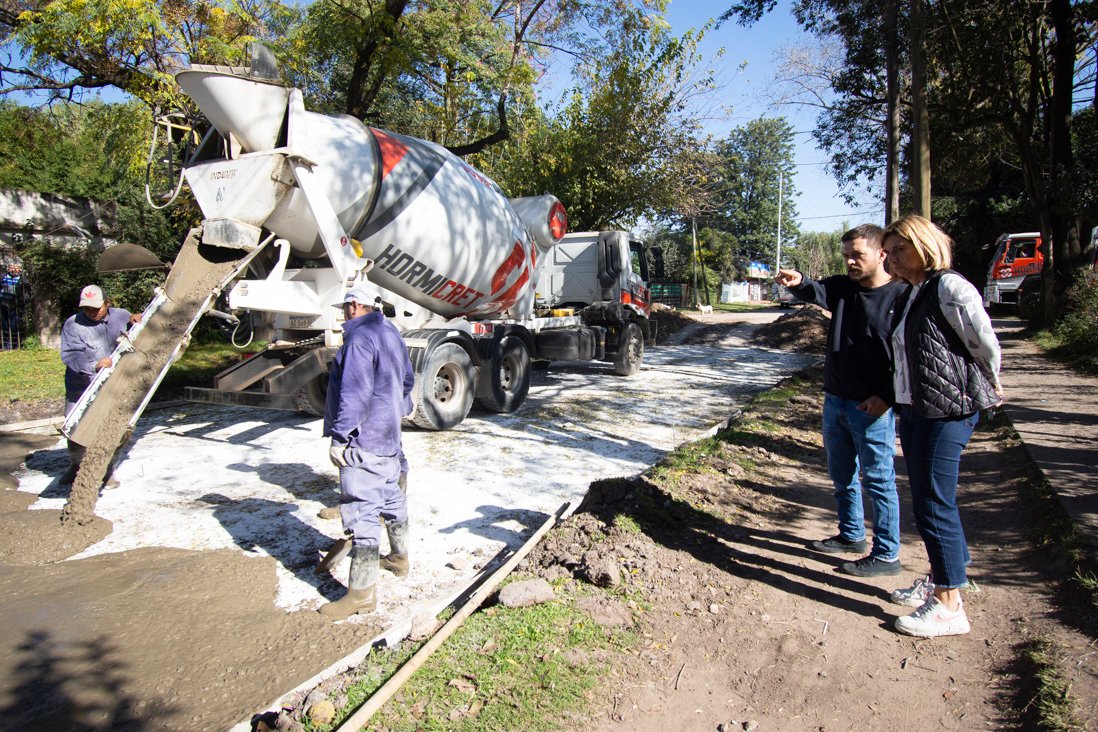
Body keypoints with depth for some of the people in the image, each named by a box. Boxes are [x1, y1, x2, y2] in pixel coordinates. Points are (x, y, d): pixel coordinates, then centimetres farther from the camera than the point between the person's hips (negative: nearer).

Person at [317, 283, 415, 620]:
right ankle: (399, 557, 41)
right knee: (391, 495, 23)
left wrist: (340, 437, -22)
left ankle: (362, 594, -3)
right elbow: (408, 379, 23)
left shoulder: (360, 338, -18)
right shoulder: (391, 333, 13)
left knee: (361, 510, -8)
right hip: (389, 437, 11)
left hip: (362, 440, -11)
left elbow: (354, 393, -24)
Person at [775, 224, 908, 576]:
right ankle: (851, 535, 36)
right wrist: (798, 282, -33)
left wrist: (886, 397, -17)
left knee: (878, 481, 2)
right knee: (841, 476, 19)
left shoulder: (901, 296, -12)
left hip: (871, 408, -7)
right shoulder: (842, 287, 7)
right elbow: (816, 293, -11)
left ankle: (886, 554, 14)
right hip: (835, 401, 7)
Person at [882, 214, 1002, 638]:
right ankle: (938, 580, 32)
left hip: (947, 411, -9)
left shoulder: (949, 287, -12)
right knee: (926, 501, 17)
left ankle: (950, 607, 4)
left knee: (934, 504, -6)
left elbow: (986, 344, -8)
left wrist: (987, 387, 5)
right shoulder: (911, 295, 14)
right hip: (914, 410, 9)